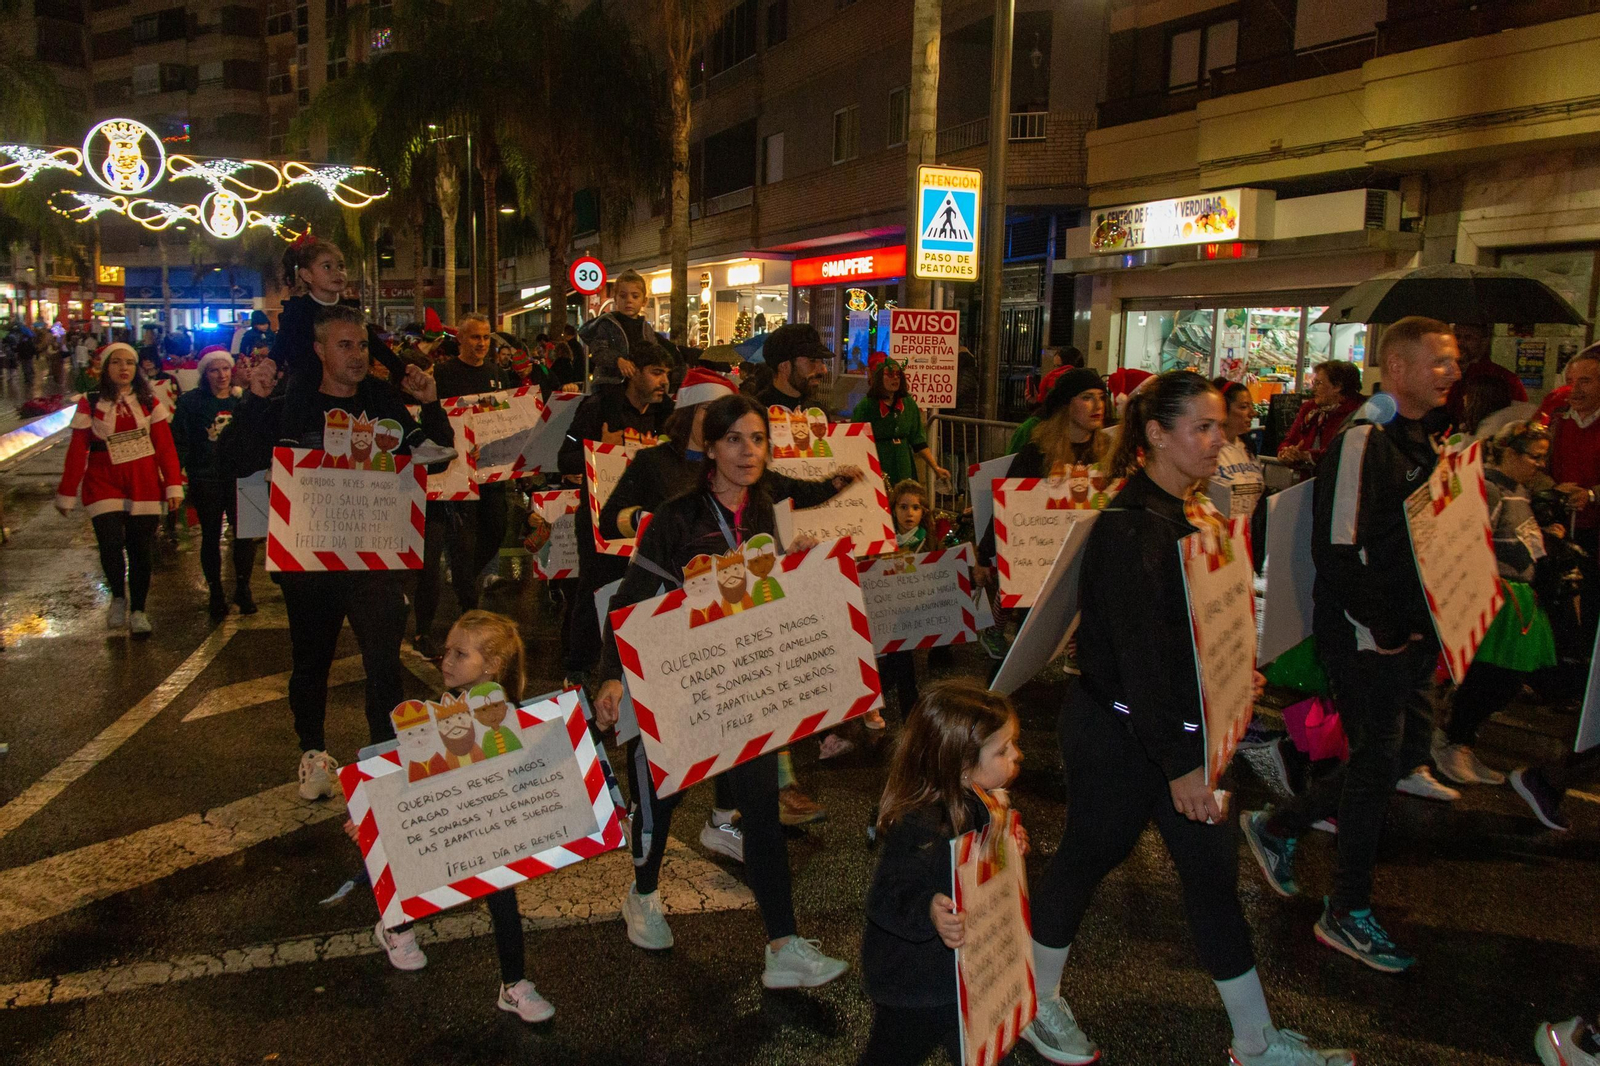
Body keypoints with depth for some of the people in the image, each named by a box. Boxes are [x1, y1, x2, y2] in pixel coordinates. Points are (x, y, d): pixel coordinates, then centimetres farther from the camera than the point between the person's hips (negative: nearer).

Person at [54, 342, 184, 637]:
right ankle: (118, 597, 9)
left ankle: (137, 610, 19)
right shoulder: (90, 405, 1)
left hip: (144, 487, 1)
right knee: (111, 545, -17)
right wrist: (66, 494, 2)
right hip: (104, 486, -1)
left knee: (141, 550, 3)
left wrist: (174, 486, -7)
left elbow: (165, 447, 1)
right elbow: (77, 452, 1)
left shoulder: (149, 403, 4)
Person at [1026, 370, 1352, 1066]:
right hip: (1118, 734, -8)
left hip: (1180, 727, 9)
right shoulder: (1130, 526, -22)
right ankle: (1036, 1004, 32)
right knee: (1087, 858, 9)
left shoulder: (1192, 513, 7)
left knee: (1213, 870, 13)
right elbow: (1140, 656, -24)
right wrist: (1179, 763, -22)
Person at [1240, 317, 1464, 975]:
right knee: (1377, 760, -2)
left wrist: (1426, 622, 10)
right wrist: (1384, 630, -18)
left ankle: (1275, 827, 31)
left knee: (1404, 749, 14)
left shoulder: (1421, 441, 14)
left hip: (1407, 631, 9)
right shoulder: (1363, 442, -17)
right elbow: (1339, 551, -22)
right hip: (1362, 635, -9)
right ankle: (1347, 914, 14)